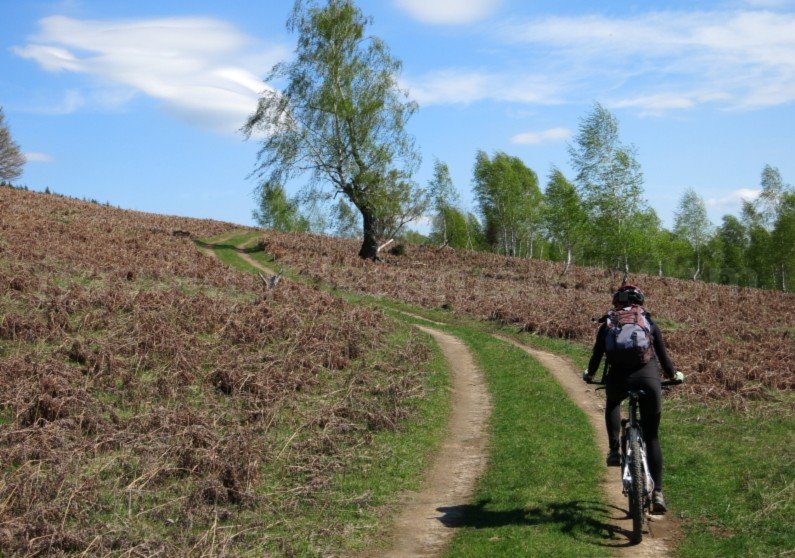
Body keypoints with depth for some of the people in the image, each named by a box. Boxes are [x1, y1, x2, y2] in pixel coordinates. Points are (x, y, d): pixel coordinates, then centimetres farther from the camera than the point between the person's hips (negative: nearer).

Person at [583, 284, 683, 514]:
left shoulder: (607, 325, 22)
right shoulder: (650, 324, 23)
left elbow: (597, 355, 24)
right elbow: (663, 357, 26)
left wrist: (589, 375, 44)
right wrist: (674, 375, 46)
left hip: (618, 377, 0)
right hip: (649, 377, 0)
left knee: (612, 404, 37)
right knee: (652, 438, 13)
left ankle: (614, 450, 19)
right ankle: (657, 493, 6)